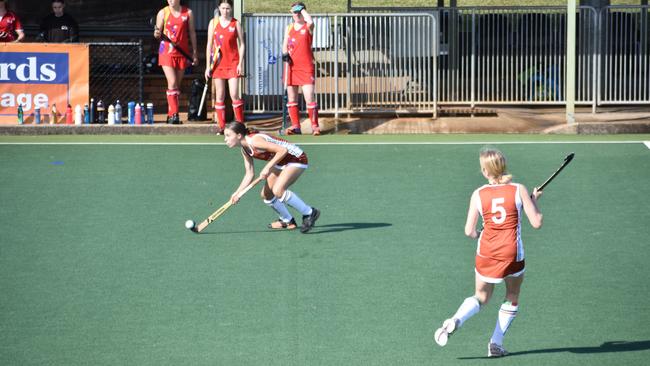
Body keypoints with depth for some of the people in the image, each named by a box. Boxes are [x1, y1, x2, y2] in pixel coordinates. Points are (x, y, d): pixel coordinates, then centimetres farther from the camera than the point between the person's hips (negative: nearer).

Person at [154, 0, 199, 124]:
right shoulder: (163, 13, 2)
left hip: (182, 52, 2)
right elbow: (158, 33, 5)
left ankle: (170, 114, 14)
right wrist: (157, 34, -19)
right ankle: (174, 114, -15)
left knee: (177, 84, 6)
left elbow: (192, 33, 10)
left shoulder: (188, 13, 4)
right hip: (167, 52, -2)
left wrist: (194, 52, 9)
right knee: (172, 83, -14)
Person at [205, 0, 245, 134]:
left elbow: (242, 44, 4)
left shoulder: (236, 24, 2)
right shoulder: (213, 23, 6)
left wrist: (240, 63, -5)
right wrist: (208, 66, 3)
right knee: (220, 96, 3)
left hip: (233, 63, -2)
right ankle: (221, 127, 7)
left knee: (234, 95, -9)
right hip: (218, 63, 2)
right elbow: (209, 44, 7)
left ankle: (240, 124, 0)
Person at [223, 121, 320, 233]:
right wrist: (237, 193, -3)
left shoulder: (255, 141, -27)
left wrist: (268, 167, -28)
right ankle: (287, 221, 29)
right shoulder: (245, 150, 2)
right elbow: (249, 174, 7)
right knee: (266, 195, 9)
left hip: (296, 158, -10)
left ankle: (310, 213, -15)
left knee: (277, 190, -27)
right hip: (281, 163, 10)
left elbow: (282, 150, -30)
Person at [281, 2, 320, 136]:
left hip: (306, 67, -5)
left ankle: (314, 126, -6)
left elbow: (310, 22, -26)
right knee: (291, 98, 6)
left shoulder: (308, 27, -2)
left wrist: (302, 9, -12)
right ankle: (295, 126, 11)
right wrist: (285, 53, -7)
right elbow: (285, 45, 15)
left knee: (309, 97, -12)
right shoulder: (289, 28, 13)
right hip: (291, 66, 5)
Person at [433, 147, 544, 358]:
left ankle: (455, 321, -7)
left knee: (480, 298, 20)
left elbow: (469, 231, -2)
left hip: (486, 254, 2)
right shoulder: (519, 190, -7)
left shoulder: (478, 195, -3)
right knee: (512, 299, 20)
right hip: (513, 254, -2)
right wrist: (534, 201, 10)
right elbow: (536, 223, -6)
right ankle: (496, 344, 16)